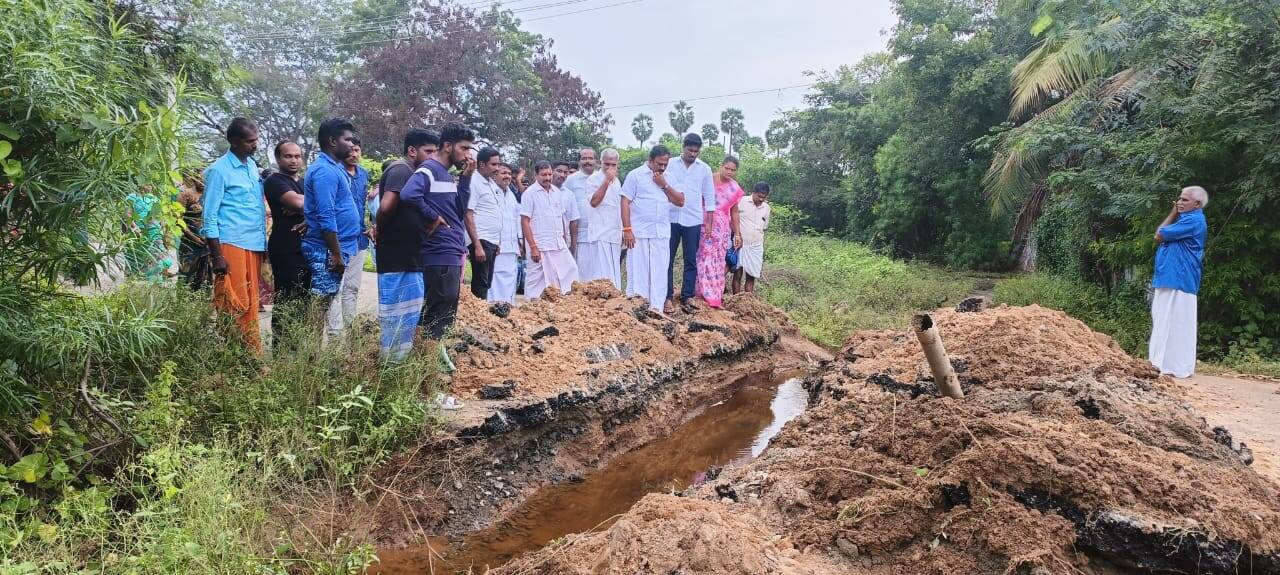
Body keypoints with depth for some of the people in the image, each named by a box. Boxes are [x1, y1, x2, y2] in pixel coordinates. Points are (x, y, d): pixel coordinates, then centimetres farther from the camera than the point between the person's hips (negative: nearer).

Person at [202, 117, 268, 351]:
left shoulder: (252, 165, 14)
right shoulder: (219, 170, -6)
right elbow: (210, 216, -8)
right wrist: (217, 255, -13)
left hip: (254, 244, 7)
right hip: (231, 244, -7)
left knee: (251, 303, 8)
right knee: (233, 305, -6)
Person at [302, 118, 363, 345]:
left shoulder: (336, 167, 15)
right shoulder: (325, 171, -16)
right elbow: (326, 217, -22)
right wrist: (336, 255, -21)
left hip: (342, 249, 10)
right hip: (329, 252, -10)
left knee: (331, 307, 14)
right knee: (326, 308, -5)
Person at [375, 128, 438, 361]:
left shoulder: (412, 172, 17)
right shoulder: (401, 169, -14)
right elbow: (386, 206, -26)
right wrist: (381, 229, -9)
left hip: (410, 254, 10)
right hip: (398, 254, -10)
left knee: (408, 314, 16)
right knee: (397, 314, -2)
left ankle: (398, 361, 25)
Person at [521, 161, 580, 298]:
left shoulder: (557, 192, 12)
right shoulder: (530, 193, -6)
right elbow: (524, 221, -9)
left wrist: (565, 240, 13)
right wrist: (533, 247, -15)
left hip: (559, 245, 6)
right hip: (540, 246, -6)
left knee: (571, 271, 3)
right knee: (536, 281, -3)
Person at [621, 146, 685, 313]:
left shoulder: (668, 178, 14)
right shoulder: (636, 175, 0)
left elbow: (680, 201, 7)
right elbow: (625, 202, -5)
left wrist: (664, 185, -4)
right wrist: (627, 229, -12)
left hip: (662, 234, 4)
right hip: (639, 232, -4)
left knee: (659, 274, 3)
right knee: (638, 271, -2)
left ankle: (656, 309, 7)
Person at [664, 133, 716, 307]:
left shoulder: (704, 169, 5)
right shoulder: (671, 164, 3)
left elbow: (709, 197, 7)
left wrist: (708, 223, 4)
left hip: (693, 221, 1)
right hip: (671, 219, 0)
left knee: (691, 261, 3)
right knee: (667, 259, 1)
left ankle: (687, 296, 10)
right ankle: (667, 296, 7)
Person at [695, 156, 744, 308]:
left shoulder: (735, 189, 9)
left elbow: (734, 211, 16)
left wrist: (737, 234, 14)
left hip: (722, 227, 4)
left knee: (718, 260, 6)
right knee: (705, 257, -7)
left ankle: (715, 294, 12)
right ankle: (707, 294, -3)